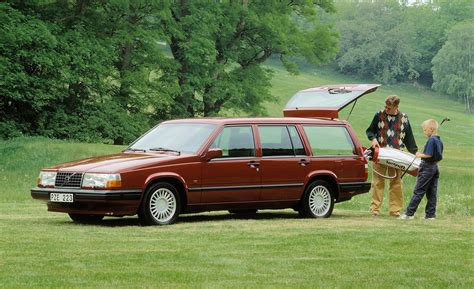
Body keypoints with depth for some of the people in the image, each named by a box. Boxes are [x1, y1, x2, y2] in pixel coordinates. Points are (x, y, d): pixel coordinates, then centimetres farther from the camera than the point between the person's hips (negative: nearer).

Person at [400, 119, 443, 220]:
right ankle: (431, 214, 10)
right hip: (435, 167, 9)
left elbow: (429, 154, -23)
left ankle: (409, 213, -3)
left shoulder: (431, 140, -17)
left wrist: (420, 155, -8)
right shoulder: (439, 141, 10)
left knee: (418, 192, -5)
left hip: (427, 167, -9)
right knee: (432, 193, 9)